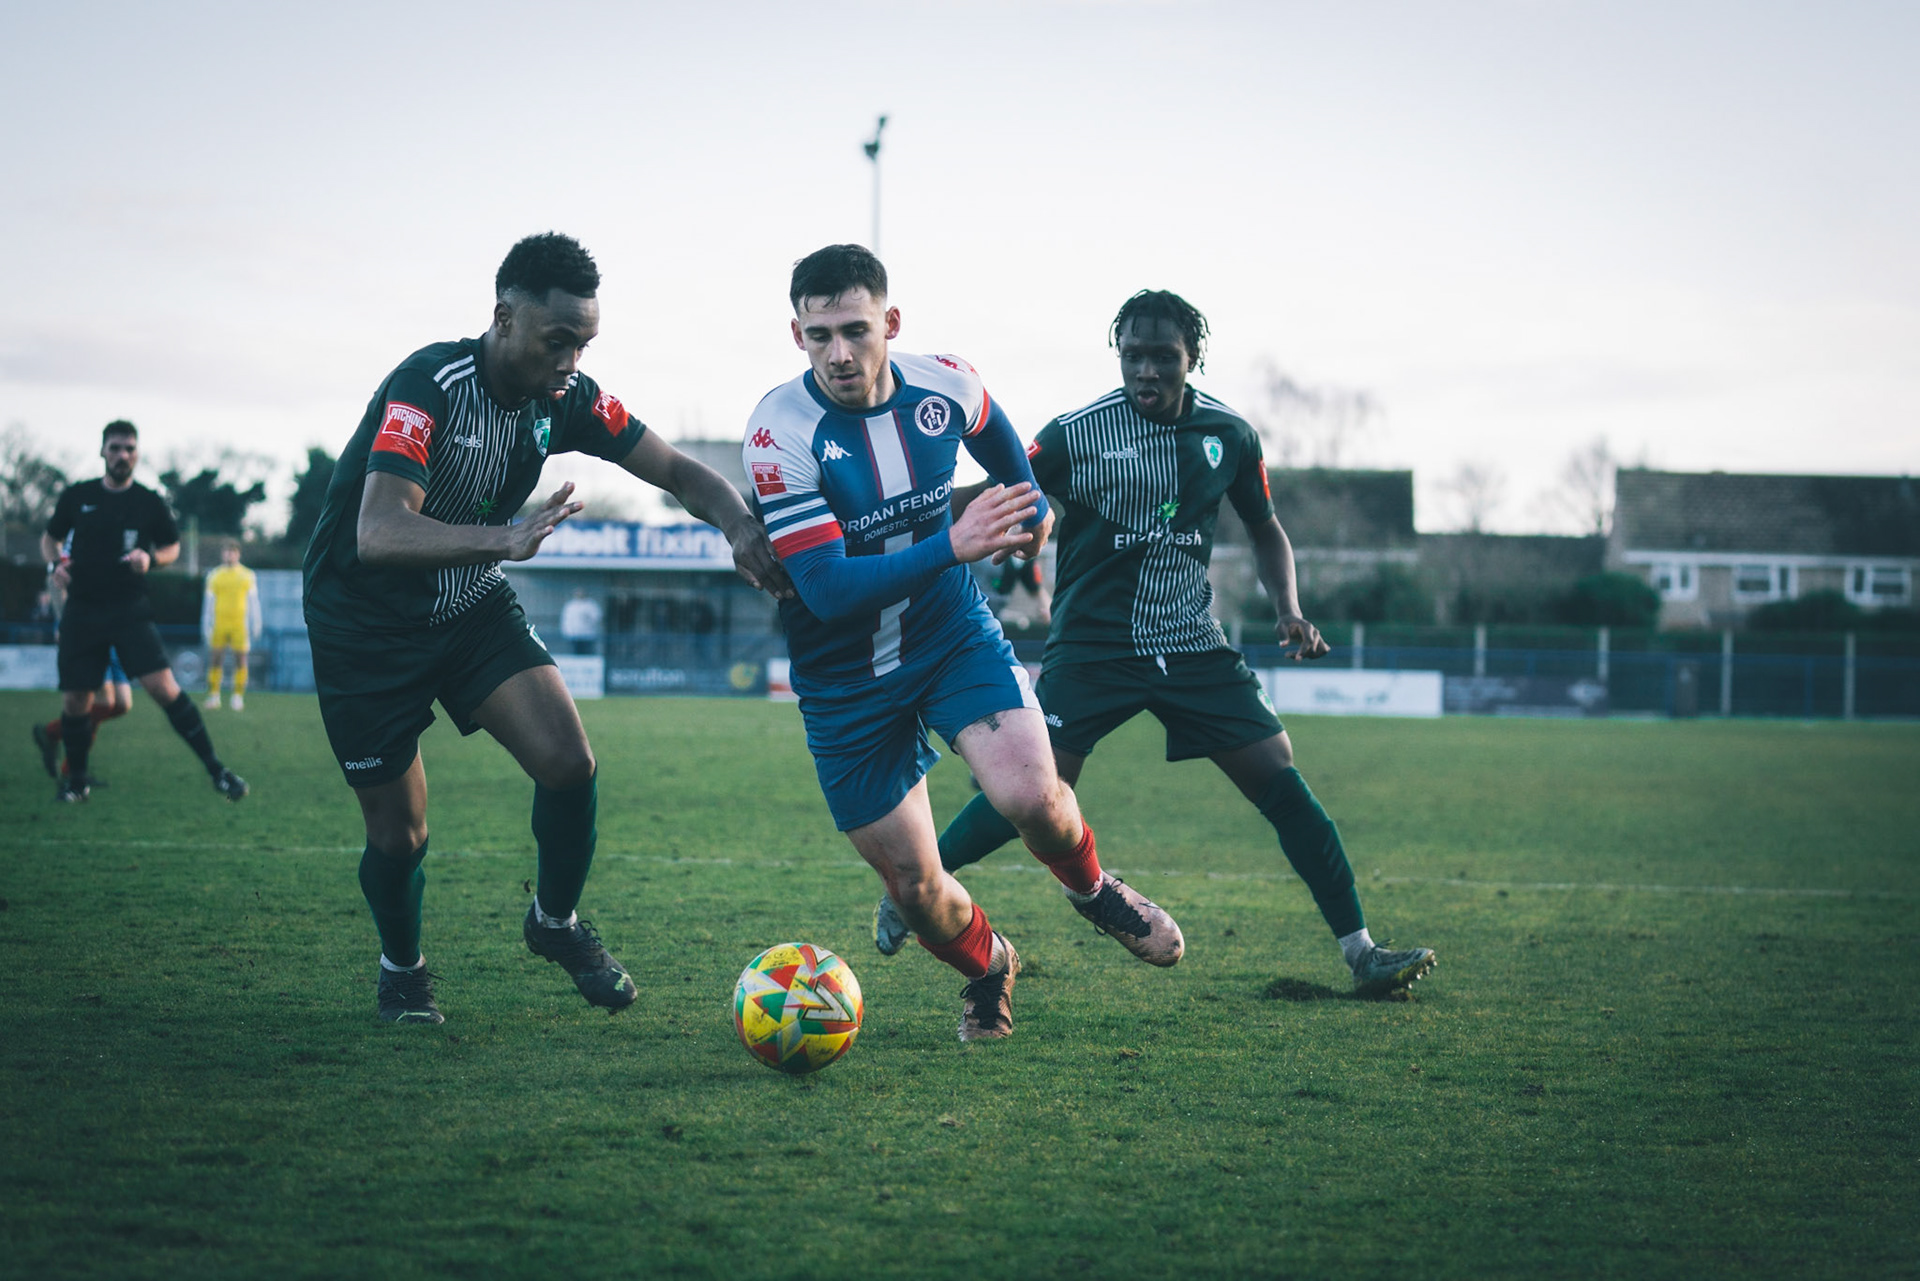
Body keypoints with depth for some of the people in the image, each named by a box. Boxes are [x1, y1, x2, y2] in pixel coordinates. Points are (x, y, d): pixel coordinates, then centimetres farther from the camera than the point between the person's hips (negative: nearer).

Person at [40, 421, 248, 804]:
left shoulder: (150, 503, 1)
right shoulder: (77, 497, 4)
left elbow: (172, 547, 13)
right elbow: (50, 537, 17)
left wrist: (151, 558, -8)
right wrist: (54, 564, -4)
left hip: (131, 610, -1)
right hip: (82, 611, 2)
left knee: (163, 686, -16)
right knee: (76, 700, 0)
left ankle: (215, 769, -11)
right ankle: (75, 780, 22)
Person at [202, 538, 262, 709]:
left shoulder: (247, 576, 8)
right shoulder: (214, 576, 10)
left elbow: (253, 601, 10)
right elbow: (209, 601, 12)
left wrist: (256, 624, 5)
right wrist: (206, 625, 8)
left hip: (239, 623, -1)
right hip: (220, 623, 1)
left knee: (240, 659, -4)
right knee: (215, 659, -4)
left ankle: (238, 696, 1)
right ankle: (213, 695, 1)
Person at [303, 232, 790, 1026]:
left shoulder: (564, 399, -10)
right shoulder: (428, 386, -29)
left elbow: (677, 470, -3)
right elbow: (378, 534, -41)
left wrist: (741, 525, -26)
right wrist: (505, 538, -56)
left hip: (470, 607, 5)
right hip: (364, 624, -5)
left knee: (568, 761, -15)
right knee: (398, 834, -1)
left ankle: (555, 923, 12)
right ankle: (402, 968, 30)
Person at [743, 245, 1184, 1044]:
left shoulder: (945, 388, -11)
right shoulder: (780, 434, -24)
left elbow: (994, 435, 17)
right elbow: (827, 590, -30)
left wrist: (1031, 504, 26)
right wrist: (951, 545, -39)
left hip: (955, 635, 2)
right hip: (844, 682, -2)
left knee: (1032, 798, -22)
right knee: (914, 888, 0)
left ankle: (1093, 889, 14)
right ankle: (986, 966, 35)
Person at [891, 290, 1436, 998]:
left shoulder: (1228, 435, 3)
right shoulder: (1076, 435, -8)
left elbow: (1265, 529, 17)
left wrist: (1290, 612, 3)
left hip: (1193, 646, 3)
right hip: (1091, 644, -3)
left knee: (1280, 780, -6)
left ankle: (1361, 953, -1)